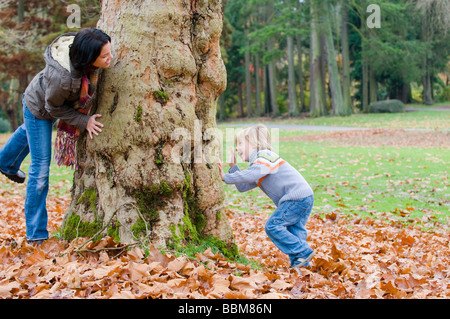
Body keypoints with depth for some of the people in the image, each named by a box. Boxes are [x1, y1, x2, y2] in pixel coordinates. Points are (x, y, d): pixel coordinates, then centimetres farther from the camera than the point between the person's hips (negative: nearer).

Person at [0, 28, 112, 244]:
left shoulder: (79, 47, -30)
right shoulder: (63, 78, -48)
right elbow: (54, 107, -27)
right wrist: (83, 122, -24)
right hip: (39, 108, -8)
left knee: (29, 131, 36)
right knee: (40, 169, -5)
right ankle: (36, 235, 6)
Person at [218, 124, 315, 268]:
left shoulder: (265, 157, -6)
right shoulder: (258, 163, 26)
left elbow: (249, 175, -23)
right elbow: (243, 186, 22)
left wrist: (226, 177, -13)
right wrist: (233, 167, 16)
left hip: (298, 196, -10)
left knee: (273, 226, -10)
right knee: (295, 230, 9)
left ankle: (303, 252, -10)